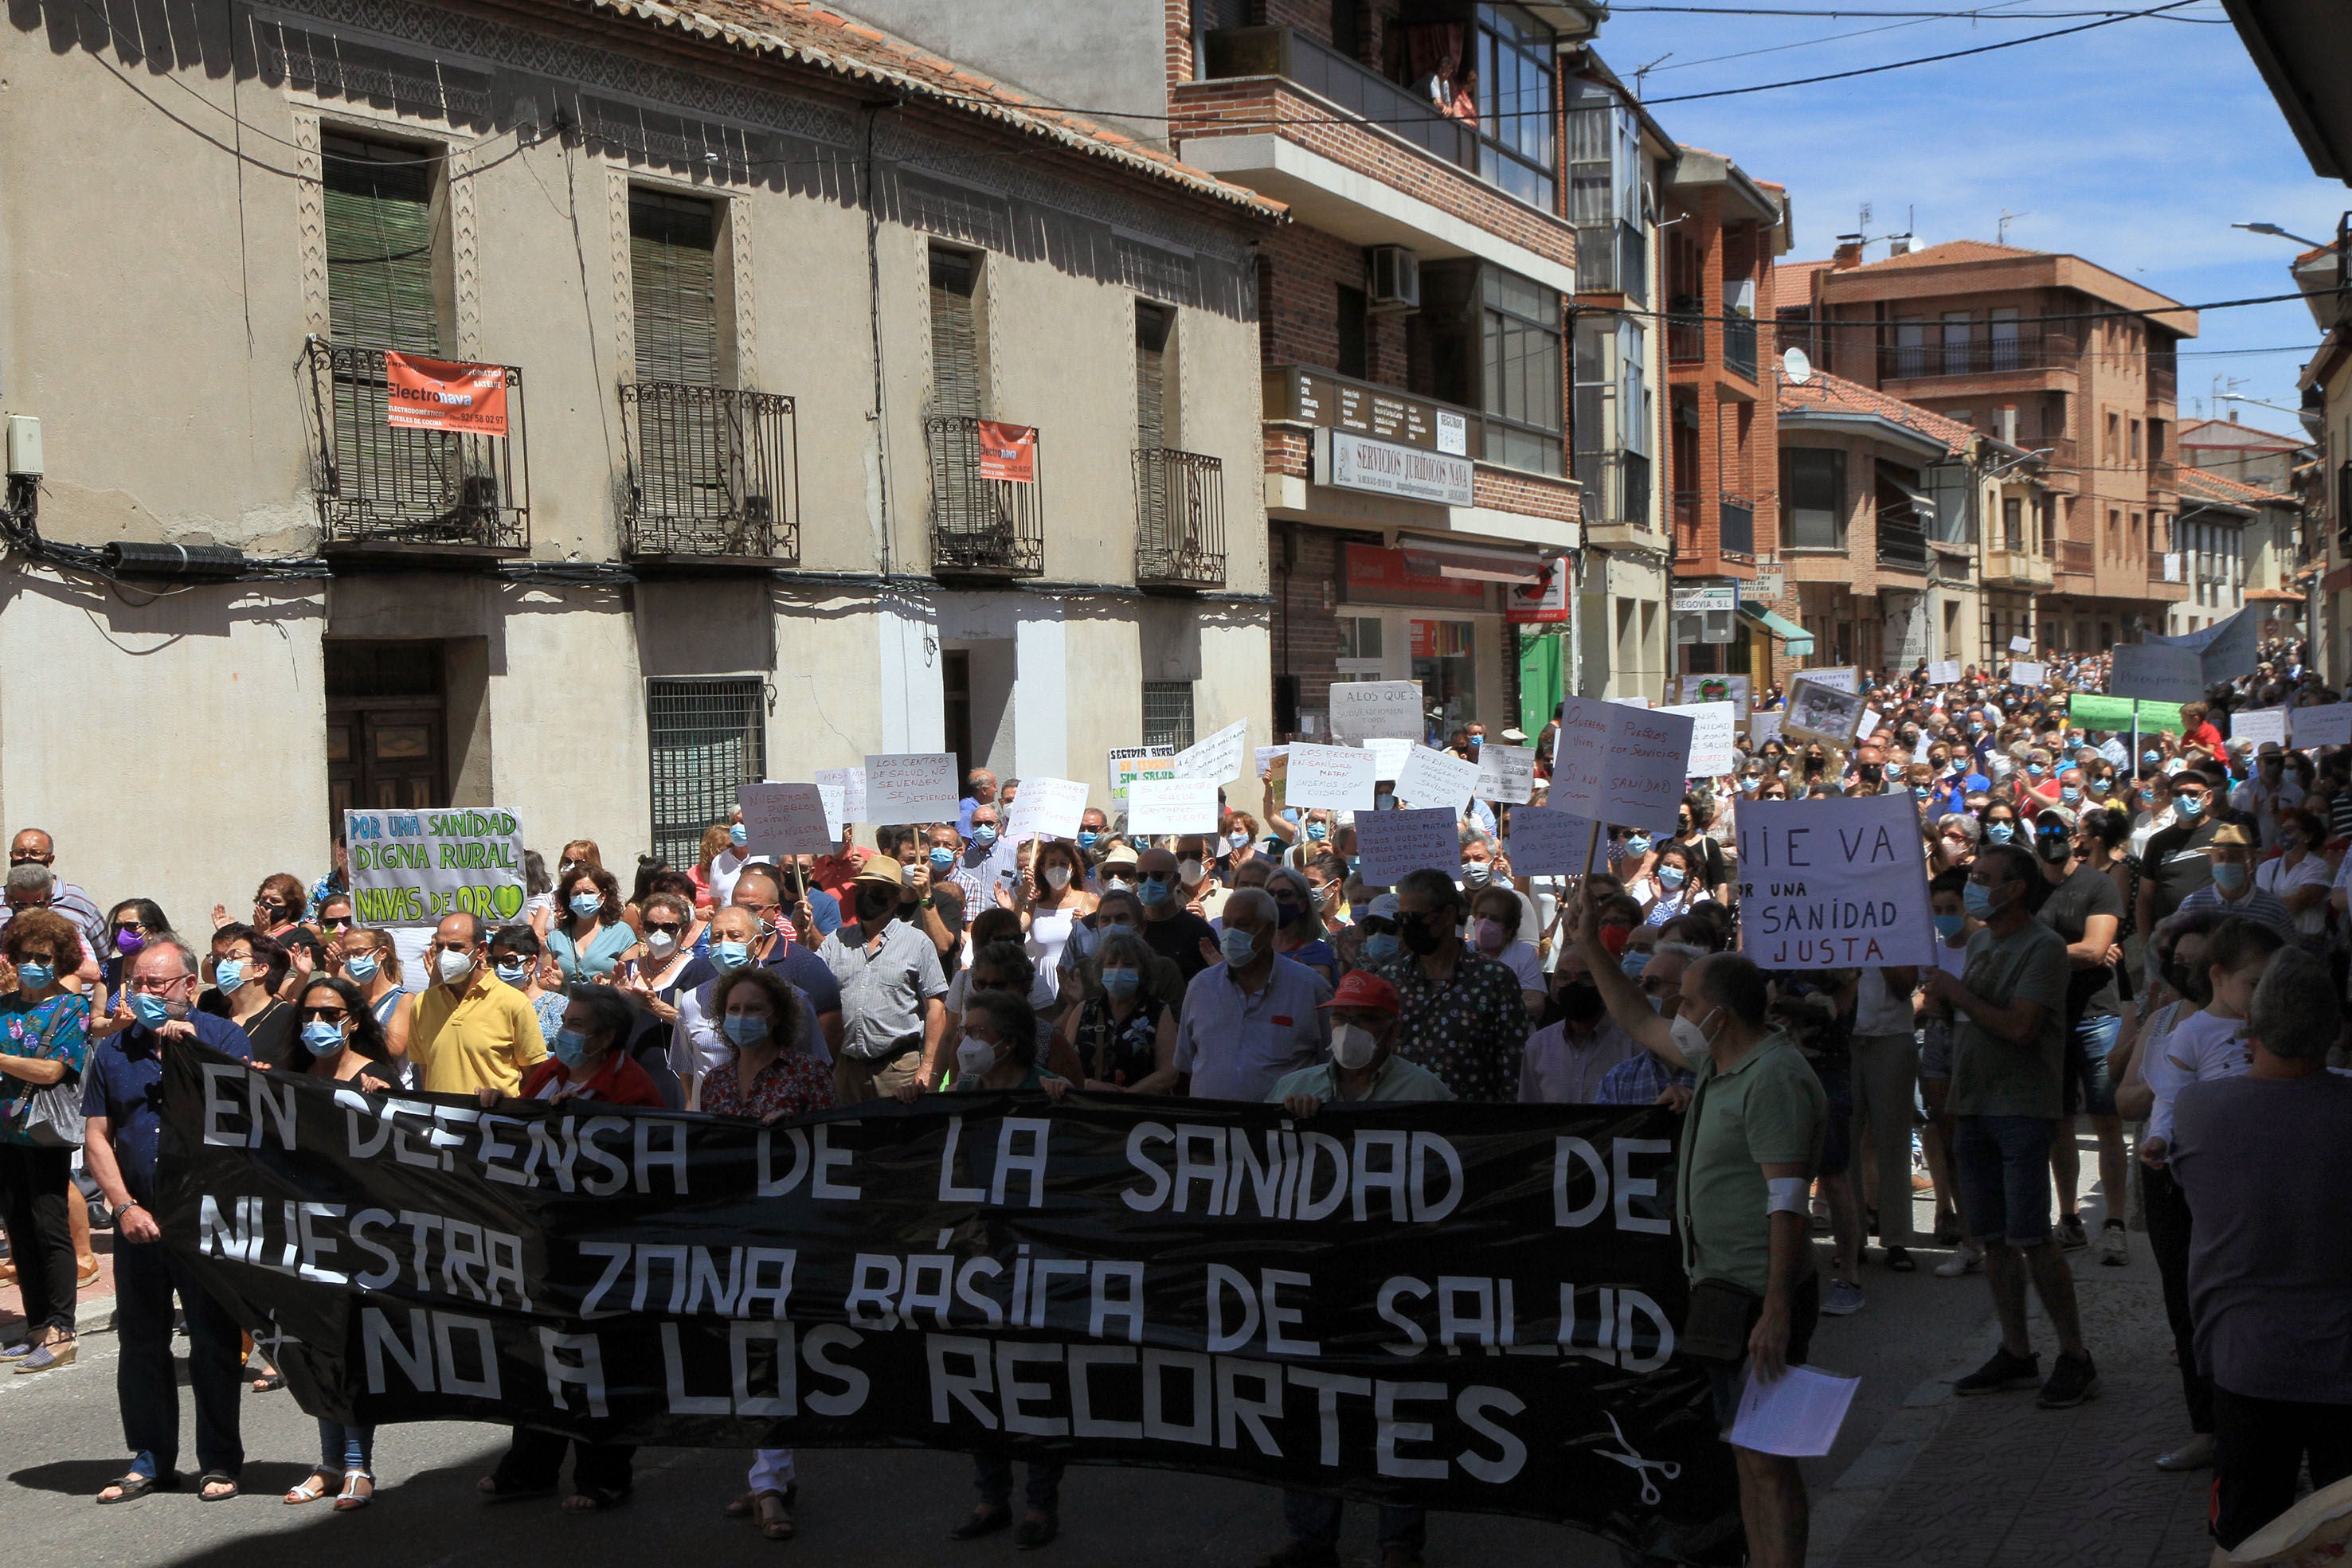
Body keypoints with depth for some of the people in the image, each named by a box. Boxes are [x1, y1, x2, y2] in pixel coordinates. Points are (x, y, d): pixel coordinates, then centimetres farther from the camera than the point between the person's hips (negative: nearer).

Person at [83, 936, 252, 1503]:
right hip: (138, 1219, 4)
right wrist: (124, 1206, -5)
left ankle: (220, 1461, 10)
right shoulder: (113, 1051, 10)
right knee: (139, 1341, 9)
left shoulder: (223, 1038, 0)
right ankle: (150, 1459, 19)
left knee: (214, 1340, 0)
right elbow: (96, 1137, 7)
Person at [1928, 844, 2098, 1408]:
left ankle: (2075, 1356, 1)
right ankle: (2016, 1354, 18)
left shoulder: (2043, 946, -10)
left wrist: (1958, 994, -13)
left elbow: (2020, 1026, -20)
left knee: (2029, 1236, -10)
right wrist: (1941, 995, 4)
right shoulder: (1978, 942, 15)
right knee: (1991, 1236, 9)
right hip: (1973, 1106, 8)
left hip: (2021, 1108, -8)